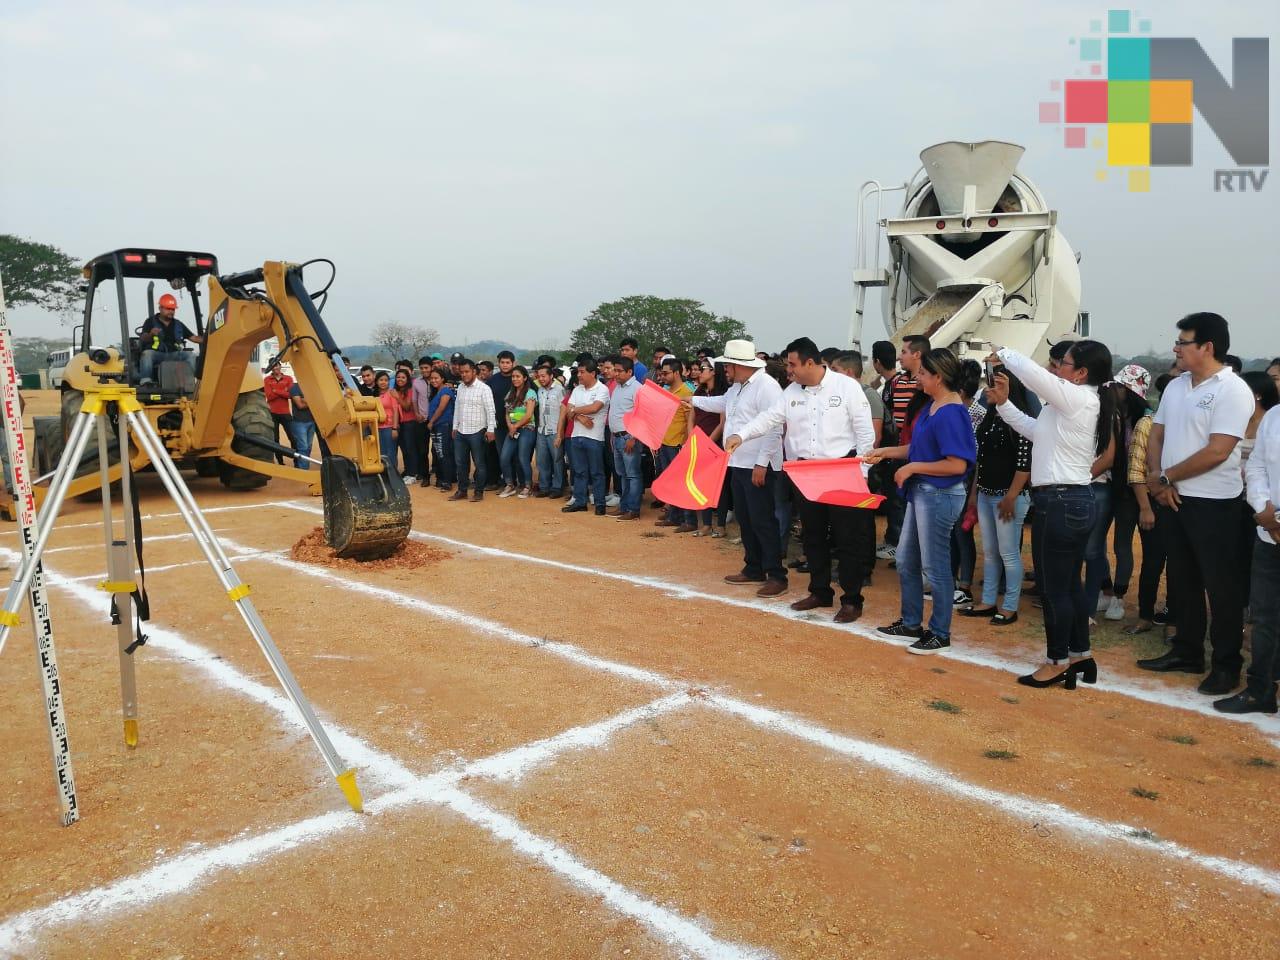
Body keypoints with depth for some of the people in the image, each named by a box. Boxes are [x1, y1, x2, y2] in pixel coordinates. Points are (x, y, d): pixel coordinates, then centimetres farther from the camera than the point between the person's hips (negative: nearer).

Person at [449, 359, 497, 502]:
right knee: (460, 462, 11)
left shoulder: (484, 388, -9)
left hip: (477, 432, -6)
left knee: (479, 463, 2)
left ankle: (479, 492, 11)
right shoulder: (460, 388, 11)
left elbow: (490, 410, -11)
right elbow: (456, 408, 17)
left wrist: (490, 429, -16)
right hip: (460, 432, 6)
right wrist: (455, 427, 16)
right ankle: (461, 490, 21)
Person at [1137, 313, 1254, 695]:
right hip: (1173, 500, 8)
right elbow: (1156, 436, 12)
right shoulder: (1175, 386, 10)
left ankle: (1226, 665, 15)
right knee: (1182, 581, 16)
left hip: (1214, 504, -7)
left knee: (1221, 586, 3)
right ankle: (1187, 652, 29)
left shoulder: (1232, 390, -14)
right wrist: (1156, 477, -5)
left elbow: (1216, 452, -21)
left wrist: (1166, 477, -12)